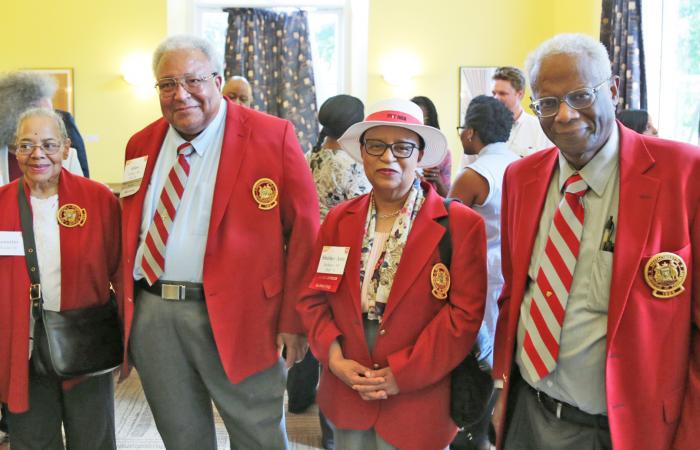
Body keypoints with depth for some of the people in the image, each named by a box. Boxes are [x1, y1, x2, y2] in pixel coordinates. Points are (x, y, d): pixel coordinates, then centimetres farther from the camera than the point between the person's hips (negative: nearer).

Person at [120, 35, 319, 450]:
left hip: (234, 317, -4)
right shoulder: (141, 145, 9)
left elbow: (304, 232, -7)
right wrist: (126, 307, 11)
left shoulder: (274, 136, -8)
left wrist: (294, 319, -10)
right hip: (150, 314, 5)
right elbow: (128, 232, 16)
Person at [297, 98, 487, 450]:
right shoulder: (339, 219, 5)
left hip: (417, 402, -3)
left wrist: (402, 374, -14)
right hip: (347, 395, 4)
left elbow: (466, 313, -12)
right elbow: (313, 296, 8)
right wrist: (334, 356, -7)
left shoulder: (460, 224, -9)